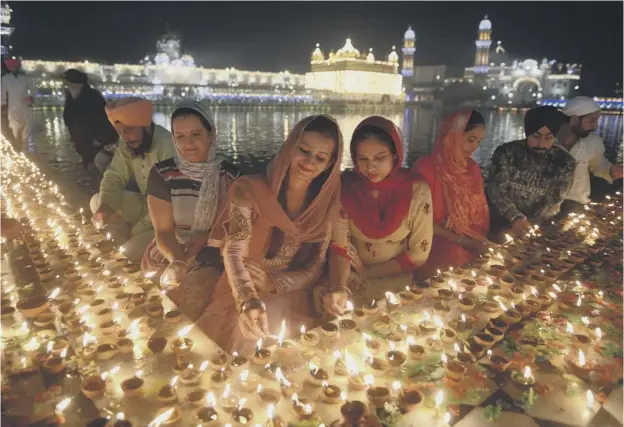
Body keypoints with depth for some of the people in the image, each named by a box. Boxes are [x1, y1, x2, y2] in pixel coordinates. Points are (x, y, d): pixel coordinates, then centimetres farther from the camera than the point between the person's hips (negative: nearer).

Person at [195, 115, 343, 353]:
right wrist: (248, 301, -43)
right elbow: (233, 252, -23)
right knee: (244, 335, -28)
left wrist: (270, 284, -18)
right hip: (242, 295, -1)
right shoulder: (249, 189, -11)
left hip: (289, 295, 1)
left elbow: (314, 270, 0)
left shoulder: (327, 204, -2)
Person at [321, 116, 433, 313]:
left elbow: (418, 254, -7)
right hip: (352, 284, 2)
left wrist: (367, 273, -10)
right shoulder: (344, 187, -10)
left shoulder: (417, 191, -12)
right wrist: (338, 286, -30)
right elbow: (339, 246, -12)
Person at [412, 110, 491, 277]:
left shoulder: (472, 168, 8)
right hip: (439, 249, -6)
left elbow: (480, 210, 13)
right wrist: (461, 241, -15)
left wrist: (480, 242, -6)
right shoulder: (425, 167, -12)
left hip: (472, 247, 6)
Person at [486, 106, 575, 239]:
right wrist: (514, 217, -32)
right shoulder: (507, 152, -9)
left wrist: (528, 225, -20)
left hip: (536, 225, 1)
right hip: (500, 220, -1)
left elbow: (553, 202, -6)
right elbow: (495, 188, -16)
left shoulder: (565, 162, -5)